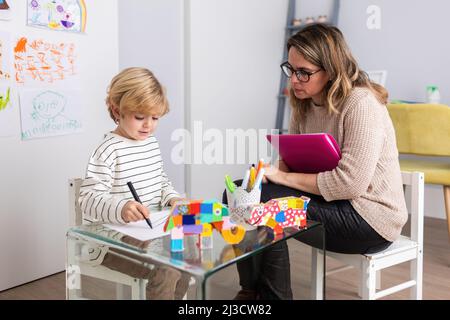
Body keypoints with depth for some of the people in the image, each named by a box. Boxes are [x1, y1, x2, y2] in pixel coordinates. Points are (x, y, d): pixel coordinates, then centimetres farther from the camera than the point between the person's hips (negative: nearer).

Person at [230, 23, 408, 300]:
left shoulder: (361, 105, -20)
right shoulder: (305, 103, 6)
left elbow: (351, 183, -26)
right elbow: (290, 159, 9)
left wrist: (282, 177, -22)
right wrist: (272, 172, -15)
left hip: (369, 217, -8)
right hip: (326, 197, 8)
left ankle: (271, 294, 3)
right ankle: (252, 292, 9)